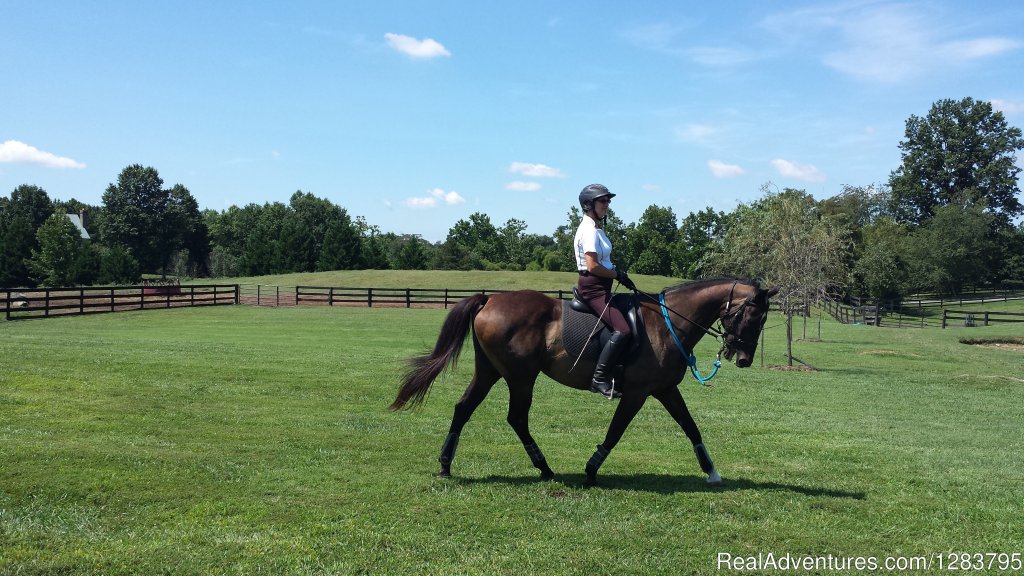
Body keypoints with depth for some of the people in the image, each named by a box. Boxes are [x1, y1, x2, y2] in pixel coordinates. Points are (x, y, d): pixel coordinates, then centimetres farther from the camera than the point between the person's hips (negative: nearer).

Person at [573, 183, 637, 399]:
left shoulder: (595, 228, 17)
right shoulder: (589, 230, -15)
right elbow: (592, 266, -23)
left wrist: (619, 274, 10)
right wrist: (618, 274, -14)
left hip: (601, 286, 11)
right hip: (593, 287, -11)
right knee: (622, 329, -22)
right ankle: (600, 379, -20)